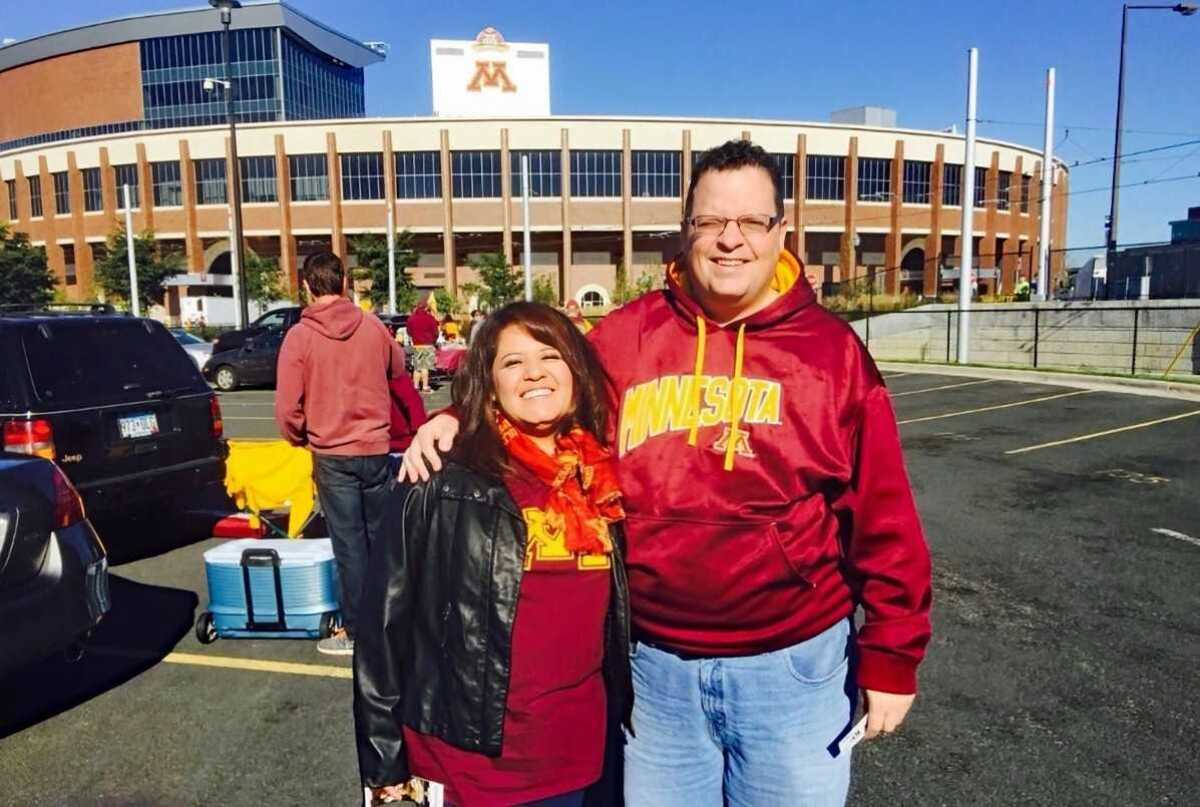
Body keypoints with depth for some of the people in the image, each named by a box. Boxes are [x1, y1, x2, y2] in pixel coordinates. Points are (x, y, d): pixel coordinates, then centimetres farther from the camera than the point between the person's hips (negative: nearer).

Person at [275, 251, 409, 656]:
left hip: (332, 455, -3)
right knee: (380, 535, 16)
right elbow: (398, 371, 13)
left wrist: (299, 438, 7)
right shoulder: (373, 326, -3)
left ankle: (355, 631, 14)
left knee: (349, 544, 5)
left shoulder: (299, 336, -11)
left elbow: (287, 407, -11)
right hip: (377, 447, 3)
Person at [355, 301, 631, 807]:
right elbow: (385, 625, -9)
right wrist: (386, 764, -5)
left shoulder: (601, 483, 0)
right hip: (475, 765, -4)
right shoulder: (440, 488, -14)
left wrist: (619, 711, 14)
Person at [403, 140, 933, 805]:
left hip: (792, 667, -1)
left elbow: (883, 515, -5)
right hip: (655, 665, 1)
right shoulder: (625, 336, -4)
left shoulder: (833, 350, -7)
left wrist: (891, 654, -3)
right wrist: (462, 422, -7)